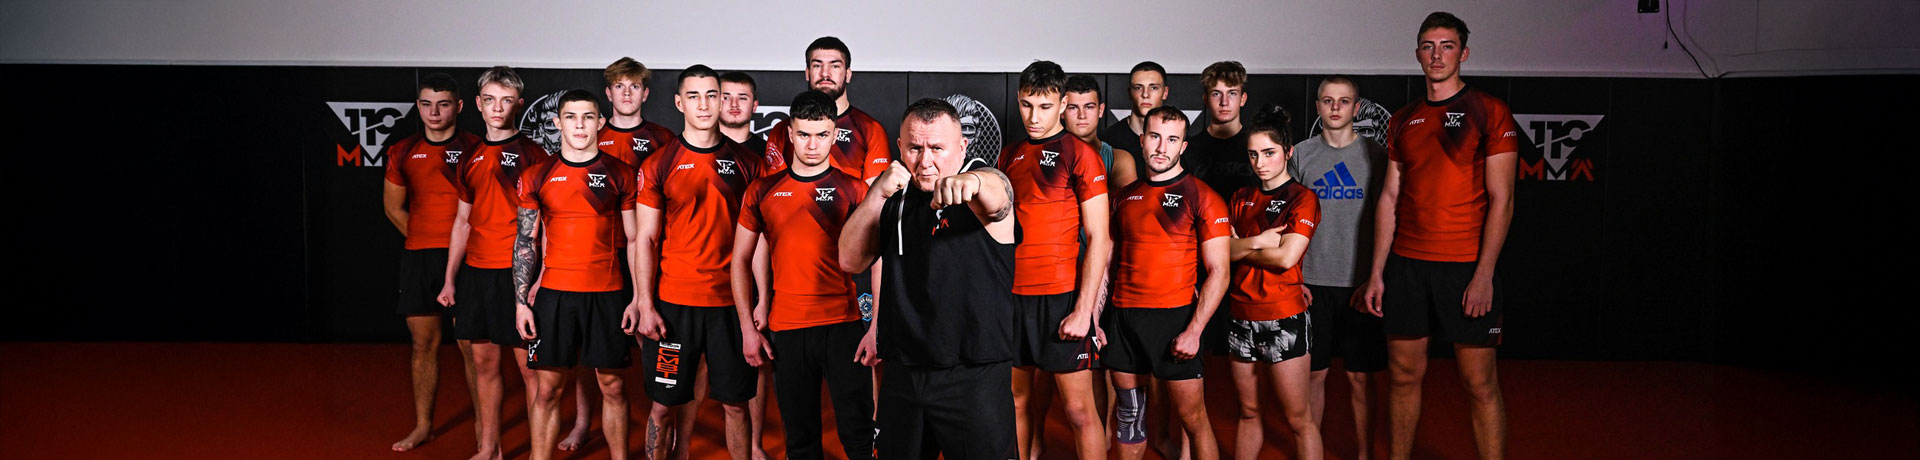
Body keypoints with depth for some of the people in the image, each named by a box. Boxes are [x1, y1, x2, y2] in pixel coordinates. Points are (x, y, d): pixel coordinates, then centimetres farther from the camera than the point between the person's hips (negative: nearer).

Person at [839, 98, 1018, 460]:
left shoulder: (987, 183, -6)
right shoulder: (894, 197, 9)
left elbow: (995, 198, -31)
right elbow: (851, 261, 2)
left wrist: (971, 182, -55)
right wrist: (877, 195, -12)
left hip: (974, 376, -5)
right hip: (901, 373, 5)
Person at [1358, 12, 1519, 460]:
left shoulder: (1488, 112, -2)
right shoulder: (1402, 121, 12)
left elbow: (1501, 199, -7)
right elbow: (1389, 198, 12)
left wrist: (1484, 273, -14)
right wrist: (1376, 273, 7)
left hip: (1465, 267, -4)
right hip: (1406, 264, 4)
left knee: (1480, 382, -2)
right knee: (1403, 374, 9)